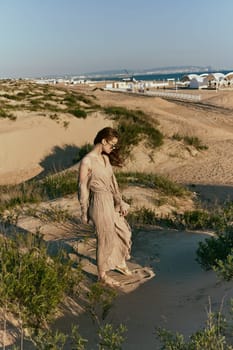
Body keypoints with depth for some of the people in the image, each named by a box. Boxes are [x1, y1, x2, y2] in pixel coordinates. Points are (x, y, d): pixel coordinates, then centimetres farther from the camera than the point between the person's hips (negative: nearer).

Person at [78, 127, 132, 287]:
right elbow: (83, 187, -13)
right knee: (106, 239, 6)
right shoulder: (87, 161, -19)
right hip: (99, 203, -8)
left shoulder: (106, 158, 5)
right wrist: (84, 212, -8)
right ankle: (102, 275, 27)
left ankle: (120, 263, 43)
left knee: (124, 232, 19)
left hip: (111, 202, 8)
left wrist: (121, 202, 9)